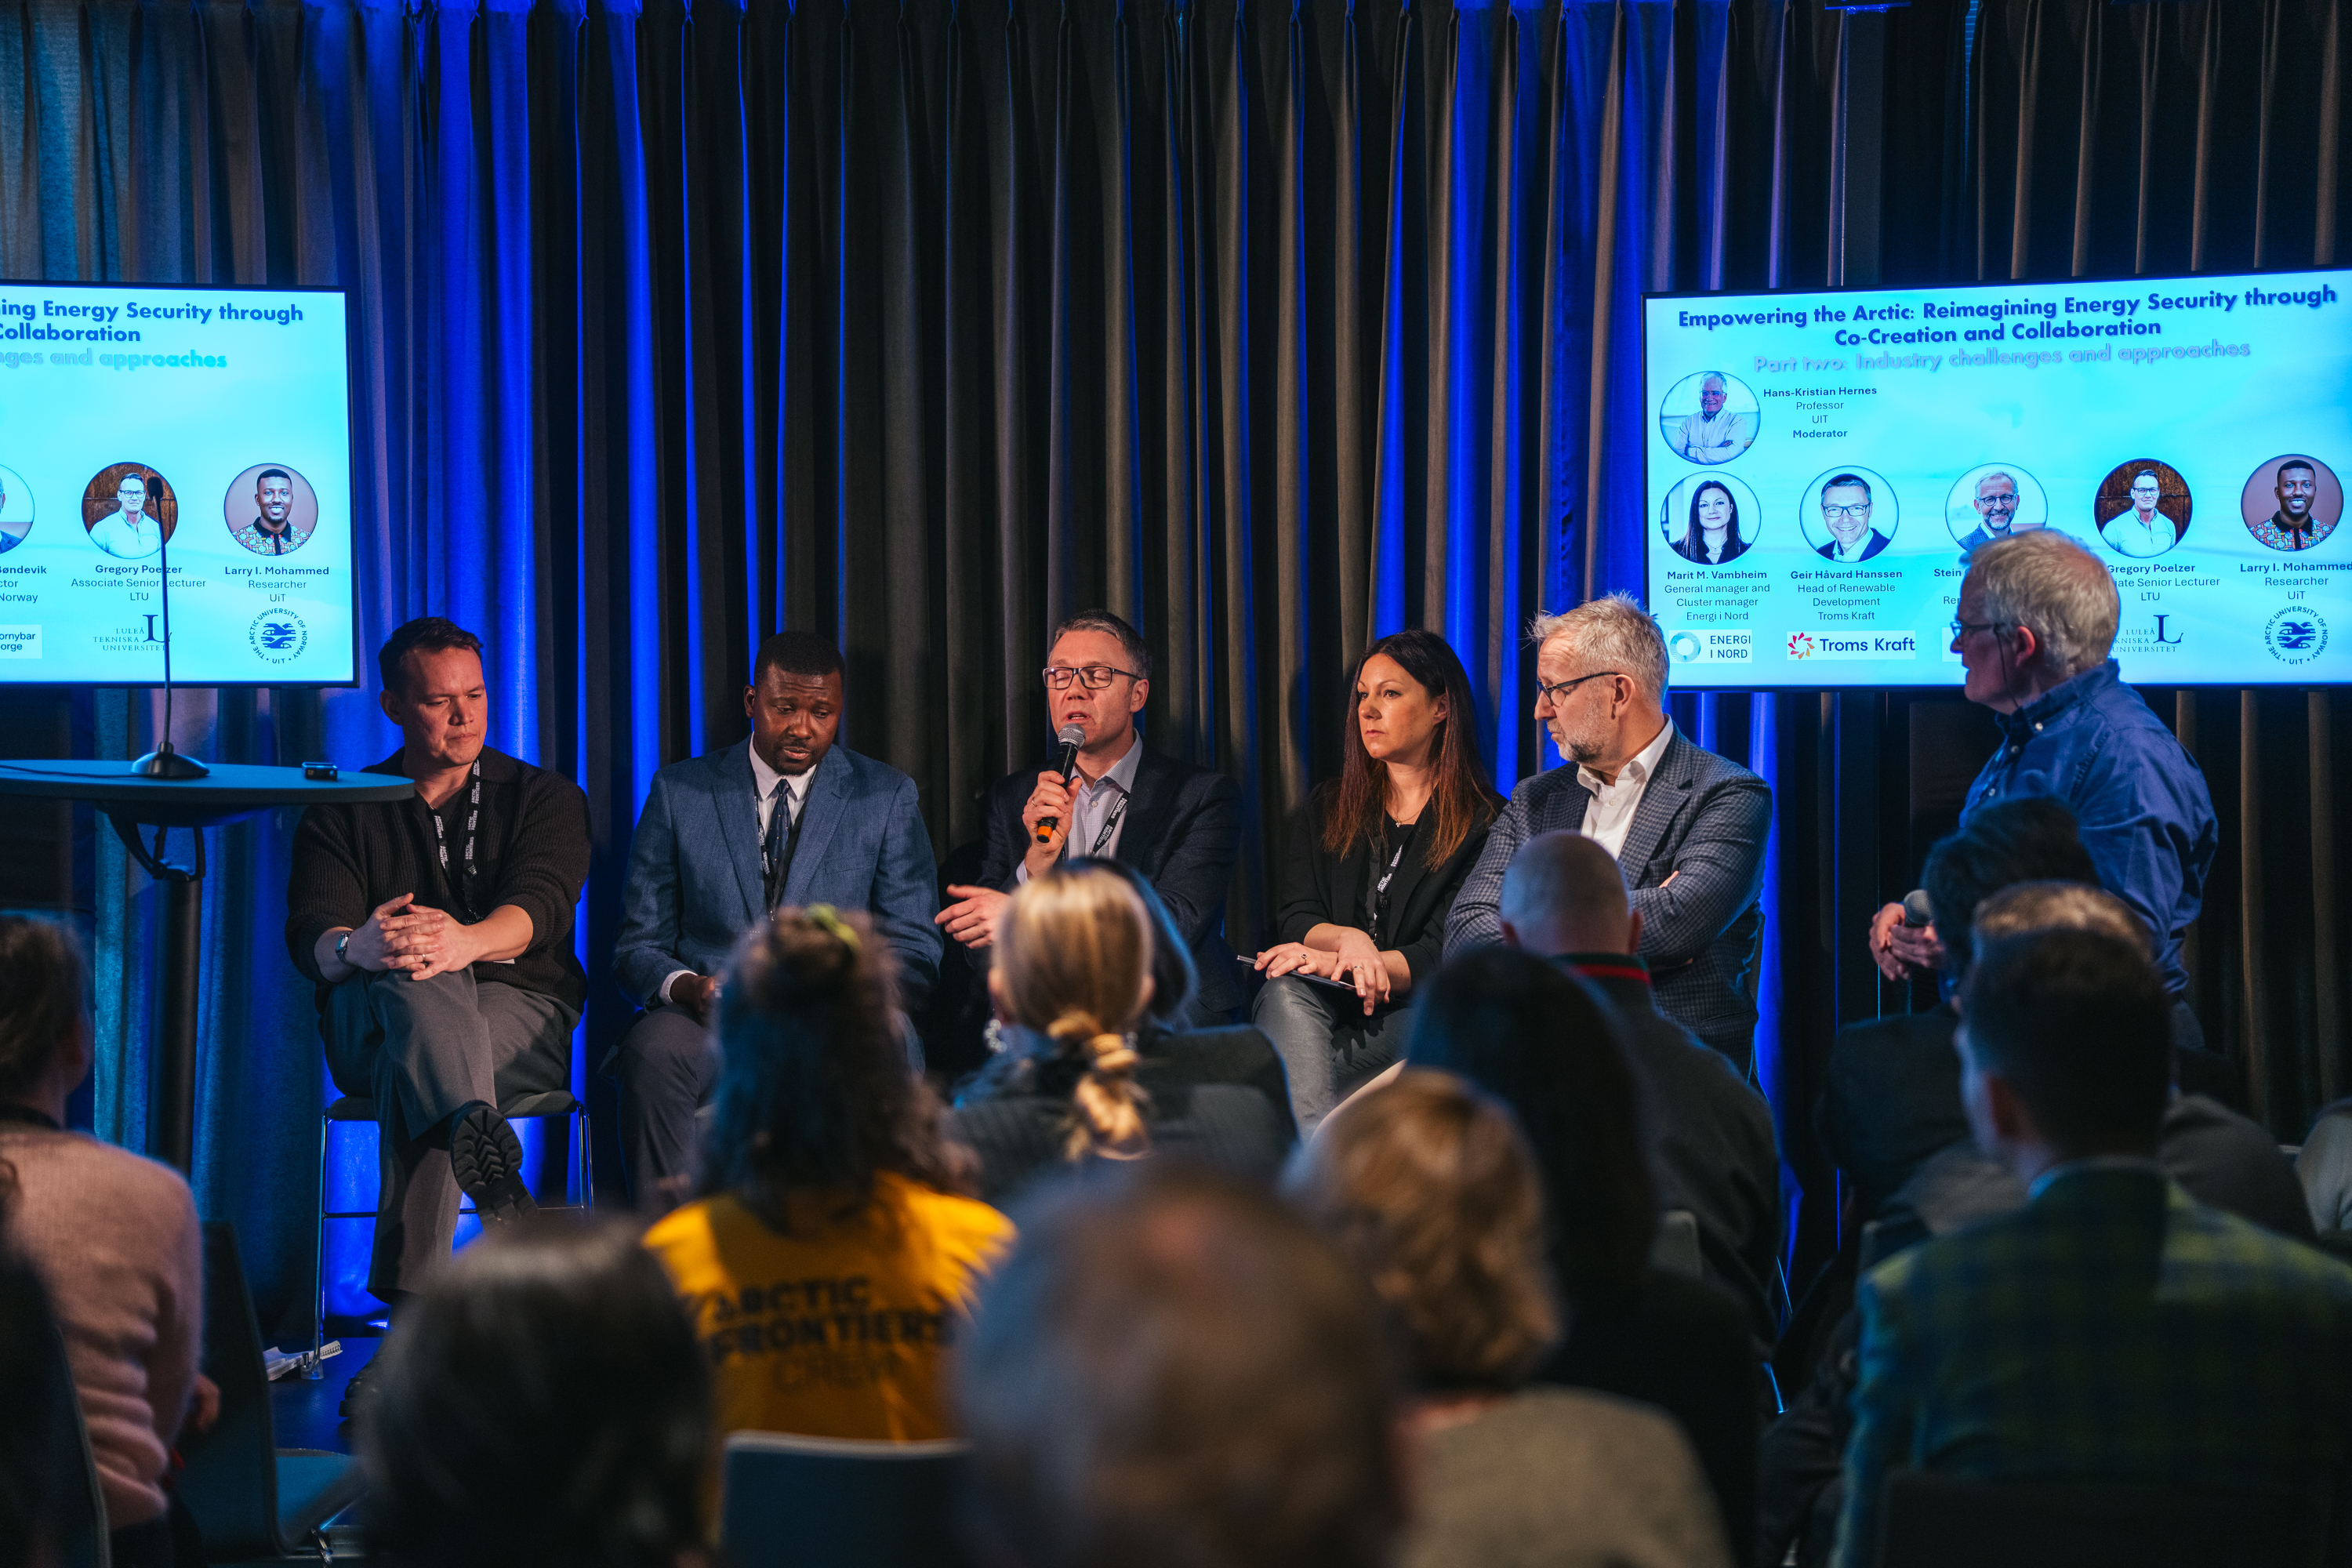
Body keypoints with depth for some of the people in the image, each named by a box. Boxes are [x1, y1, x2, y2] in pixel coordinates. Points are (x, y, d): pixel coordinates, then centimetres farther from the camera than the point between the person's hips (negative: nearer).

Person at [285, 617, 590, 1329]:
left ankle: (410, 1300, -50)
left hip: (519, 1011, 0)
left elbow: (540, 906, -10)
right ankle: (480, 1144, -66)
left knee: (412, 1070, -36)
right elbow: (312, 934, -4)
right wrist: (356, 949, -32)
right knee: (413, 976, -38)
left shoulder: (546, 797, 12)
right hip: (373, 1018, 0)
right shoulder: (343, 811, 15)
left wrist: (466, 942, -36)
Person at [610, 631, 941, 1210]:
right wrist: (689, 987, -14)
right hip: (711, 1016, 1)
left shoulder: (888, 798, 9)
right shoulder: (679, 792, 10)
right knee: (653, 1054, -34)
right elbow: (637, 947, 10)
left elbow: (913, 952, 6)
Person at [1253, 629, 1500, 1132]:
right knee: (1285, 995, -35)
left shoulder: (1484, 823, 6)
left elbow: (1447, 953, -4)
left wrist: (1333, 961, -14)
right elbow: (1293, 920, 9)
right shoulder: (1323, 811, 21)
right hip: (1317, 1006, 3)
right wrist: (1346, 939, -15)